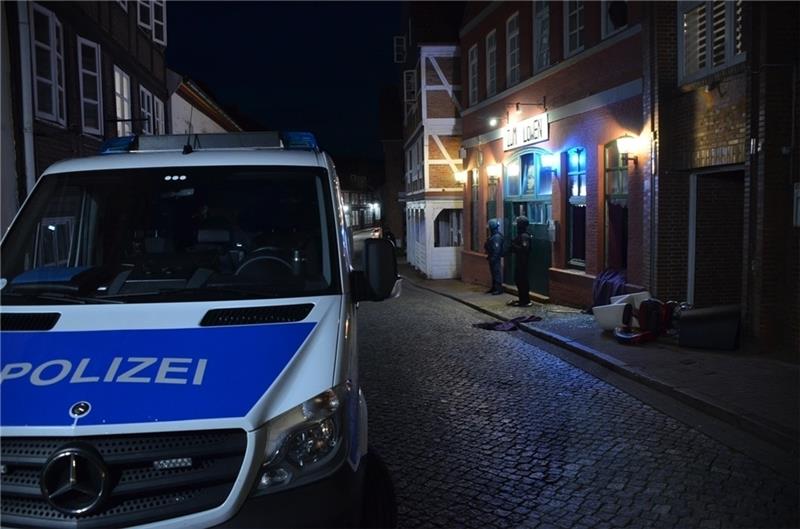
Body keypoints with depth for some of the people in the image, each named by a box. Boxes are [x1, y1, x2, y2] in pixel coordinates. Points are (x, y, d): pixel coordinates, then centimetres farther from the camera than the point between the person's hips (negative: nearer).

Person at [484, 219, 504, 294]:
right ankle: (494, 288, 21)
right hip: (492, 257, 10)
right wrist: (489, 256, 21)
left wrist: (493, 258, -24)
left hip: (495, 258, -10)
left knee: (496, 272, -7)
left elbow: (496, 249, -23)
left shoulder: (497, 237, -18)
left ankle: (499, 289, -4)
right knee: (493, 272, 14)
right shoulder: (493, 236, 14)